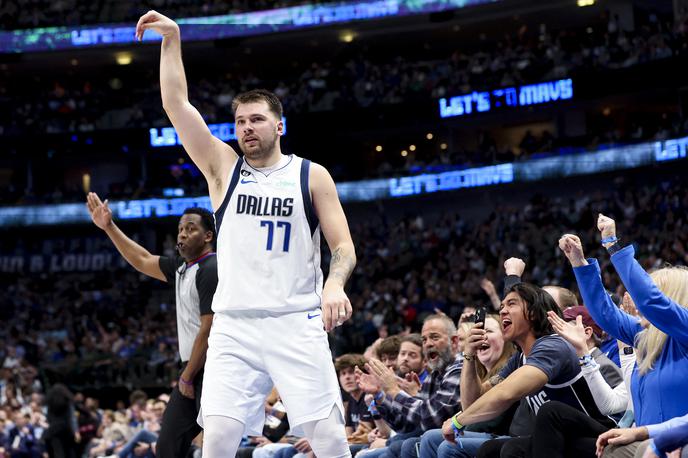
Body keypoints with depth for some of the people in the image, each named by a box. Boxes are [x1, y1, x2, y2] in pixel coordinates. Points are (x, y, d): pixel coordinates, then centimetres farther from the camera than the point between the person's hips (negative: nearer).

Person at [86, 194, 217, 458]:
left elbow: (208, 331, -17)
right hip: (192, 371, 10)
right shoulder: (182, 268, 15)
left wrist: (187, 377, -11)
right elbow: (142, 261, 29)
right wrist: (109, 227, 28)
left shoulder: (211, 270, -13)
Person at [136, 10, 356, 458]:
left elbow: (344, 246, 1)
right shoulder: (224, 167, 9)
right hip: (235, 325, 1)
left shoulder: (312, 176, 6)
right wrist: (172, 39, -4)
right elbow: (177, 104, 2)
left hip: (298, 324, -1)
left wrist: (335, 286, -19)